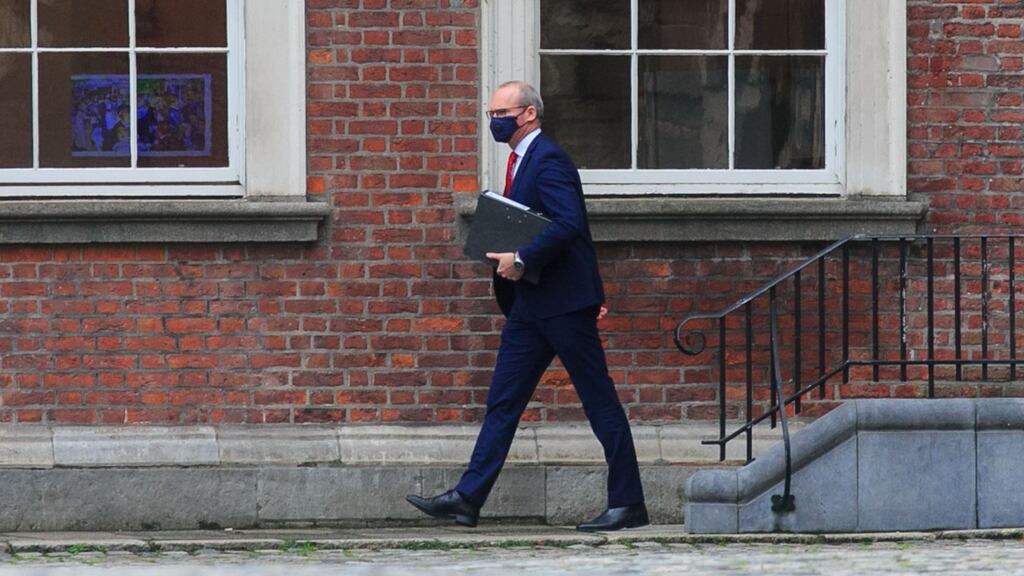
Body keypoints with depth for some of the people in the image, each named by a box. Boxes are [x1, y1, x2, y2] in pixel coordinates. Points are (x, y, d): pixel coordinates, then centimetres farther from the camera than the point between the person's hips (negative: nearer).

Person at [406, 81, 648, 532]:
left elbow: (569, 223, -26)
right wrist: (506, 256, 6)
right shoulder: (522, 161, 17)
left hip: (562, 302, -10)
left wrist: (521, 259, -23)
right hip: (530, 304, 10)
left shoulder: (549, 161, -14)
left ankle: (628, 504, 1)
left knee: (599, 401, -3)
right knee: (503, 401, 7)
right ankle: (468, 499, 6)